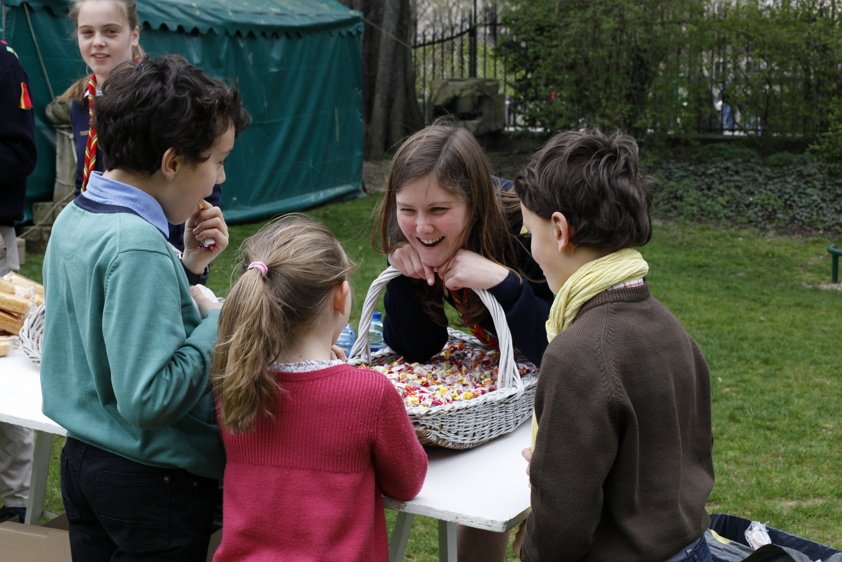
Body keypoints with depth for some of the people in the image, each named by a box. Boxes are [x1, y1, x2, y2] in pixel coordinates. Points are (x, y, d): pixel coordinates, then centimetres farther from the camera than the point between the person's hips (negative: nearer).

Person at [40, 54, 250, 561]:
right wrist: (219, 321, -18)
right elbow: (150, 398, -29)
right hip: (155, 482, -9)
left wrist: (186, 264, 1)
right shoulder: (138, 247, -25)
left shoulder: (74, 219, 3)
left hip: (83, 458, 9)